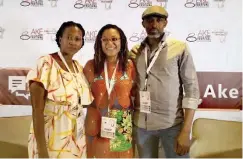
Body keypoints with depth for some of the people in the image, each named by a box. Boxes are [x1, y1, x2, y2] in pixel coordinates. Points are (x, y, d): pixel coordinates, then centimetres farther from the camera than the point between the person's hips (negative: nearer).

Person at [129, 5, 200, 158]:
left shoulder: (180, 48, -5)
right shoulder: (135, 51, 4)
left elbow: (192, 89, -8)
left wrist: (186, 131, -13)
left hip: (173, 124, -3)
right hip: (141, 124, 3)